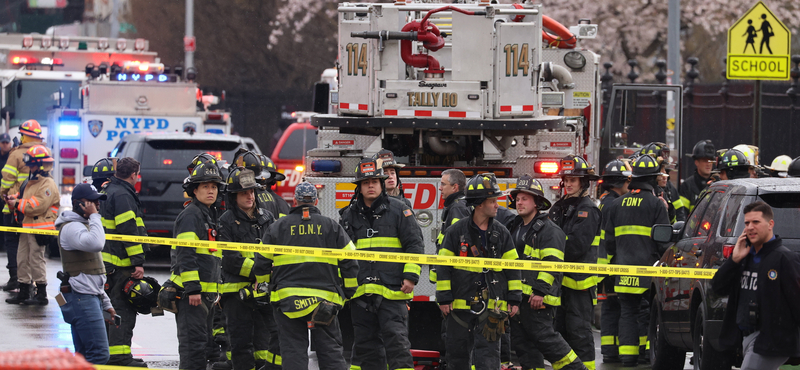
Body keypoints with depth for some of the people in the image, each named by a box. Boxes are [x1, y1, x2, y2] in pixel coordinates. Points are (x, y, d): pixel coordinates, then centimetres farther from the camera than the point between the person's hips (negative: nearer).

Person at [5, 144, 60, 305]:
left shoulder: (48, 184, -15)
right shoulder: (31, 182, 16)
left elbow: (37, 206, -23)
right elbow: (26, 199, 24)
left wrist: (18, 204, -17)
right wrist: (14, 199, 5)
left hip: (39, 229, -10)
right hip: (27, 227, 10)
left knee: (36, 259, -5)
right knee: (22, 259, 11)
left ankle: (41, 295, 2)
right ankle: (23, 291, 17)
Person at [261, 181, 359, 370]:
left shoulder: (277, 227, 6)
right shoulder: (332, 227, 6)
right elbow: (349, 263, 6)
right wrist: (350, 293, 16)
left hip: (288, 298, 0)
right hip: (324, 298, 1)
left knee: (293, 352, 0)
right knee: (331, 352, 4)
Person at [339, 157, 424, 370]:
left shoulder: (398, 211, 3)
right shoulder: (350, 215, 15)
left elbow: (415, 245, 2)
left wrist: (411, 276, -7)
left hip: (392, 291, -4)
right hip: (361, 293, 4)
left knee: (396, 341, -10)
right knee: (365, 344, 7)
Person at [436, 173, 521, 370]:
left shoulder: (501, 233, 7)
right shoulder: (456, 231, -1)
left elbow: (512, 266, 10)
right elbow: (444, 266, 1)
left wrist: (514, 298, 6)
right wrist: (444, 298, -3)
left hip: (492, 305, 1)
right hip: (461, 302, -1)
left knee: (489, 351, -7)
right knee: (458, 353, 7)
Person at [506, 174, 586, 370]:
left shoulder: (548, 230, -8)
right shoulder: (515, 228, 19)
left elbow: (552, 265, -16)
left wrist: (540, 291, -22)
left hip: (538, 297, -9)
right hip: (518, 295, 9)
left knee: (543, 337, -11)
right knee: (521, 340, 6)